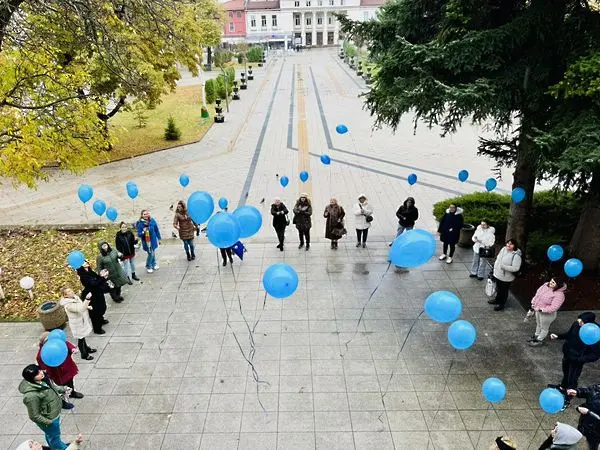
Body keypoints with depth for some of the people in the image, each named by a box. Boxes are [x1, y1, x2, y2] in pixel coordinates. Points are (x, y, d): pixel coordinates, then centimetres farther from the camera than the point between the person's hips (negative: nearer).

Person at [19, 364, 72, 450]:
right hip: (50, 419, -7)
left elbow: (52, 387, 8)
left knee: (50, 435, 34)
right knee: (54, 437, 22)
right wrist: (49, 423, -16)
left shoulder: (42, 379, -16)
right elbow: (34, 416, -27)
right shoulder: (31, 395, -39)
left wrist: (63, 389, -2)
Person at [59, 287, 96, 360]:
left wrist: (88, 307, -5)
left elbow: (81, 305, 14)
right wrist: (87, 299, -54)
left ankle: (86, 348, 48)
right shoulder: (68, 305, -31)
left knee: (83, 336, 28)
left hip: (82, 321, 8)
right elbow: (80, 309, -42)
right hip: (77, 324, -8)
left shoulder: (74, 297, -4)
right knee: (80, 339, 9)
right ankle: (84, 354, 27)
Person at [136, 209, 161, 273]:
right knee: (150, 254, -1)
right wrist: (143, 232, -32)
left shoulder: (152, 221, -10)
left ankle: (154, 264, 42)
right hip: (146, 242, -3)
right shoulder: (140, 223, -15)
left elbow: (157, 230, 3)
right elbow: (139, 234, -11)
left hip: (153, 240, 3)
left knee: (153, 253, 19)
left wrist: (159, 238, 10)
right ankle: (148, 267, 22)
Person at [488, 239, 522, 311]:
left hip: (506, 278, -7)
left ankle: (501, 304, 32)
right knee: (498, 289, 27)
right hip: (498, 274, 7)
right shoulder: (503, 249, -2)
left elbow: (515, 268, -28)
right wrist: (495, 268, 13)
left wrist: (504, 267, -33)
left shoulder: (516, 256, -25)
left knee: (504, 291, 13)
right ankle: (497, 300, 49)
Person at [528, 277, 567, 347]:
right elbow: (537, 294, 3)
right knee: (538, 324, 29)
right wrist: (533, 303, 2)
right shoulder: (546, 285, -10)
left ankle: (539, 340, 39)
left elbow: (553, 307, -33)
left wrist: (542, 310, -29)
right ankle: (536, 335, 52)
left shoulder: (559, 294, -32)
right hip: (538, 309, 7)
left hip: (547, 314, -7)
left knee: (544, 327, 19)